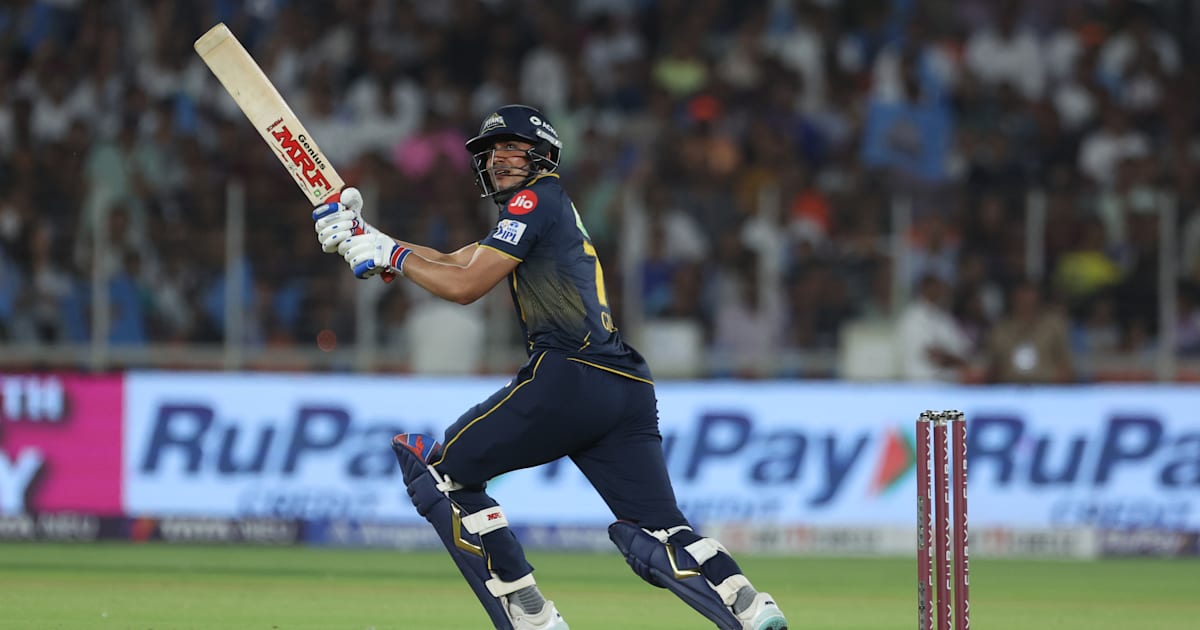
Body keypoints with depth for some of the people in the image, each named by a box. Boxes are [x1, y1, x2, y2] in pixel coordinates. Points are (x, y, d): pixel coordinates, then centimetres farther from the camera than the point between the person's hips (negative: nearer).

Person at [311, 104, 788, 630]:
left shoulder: (537, 199, 2)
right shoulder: (551, 210, 30)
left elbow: (464, 287, -4)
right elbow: (454, 264, 31)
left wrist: (391, 255, 7)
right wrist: (366, 237, 25)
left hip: (570, 375, -9)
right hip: (628, 390, 9)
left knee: (441, 469, 5)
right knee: (659, 535, 2)